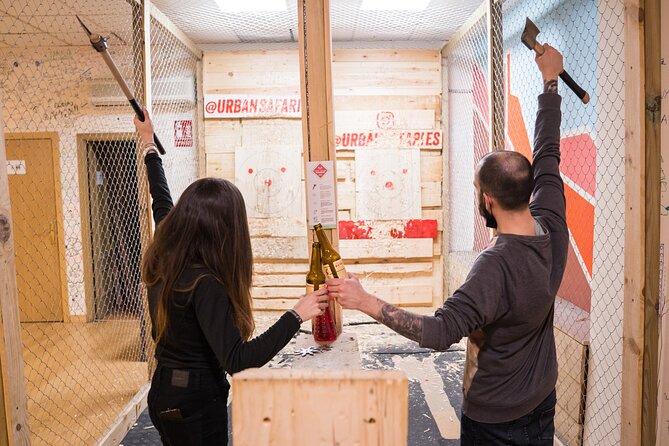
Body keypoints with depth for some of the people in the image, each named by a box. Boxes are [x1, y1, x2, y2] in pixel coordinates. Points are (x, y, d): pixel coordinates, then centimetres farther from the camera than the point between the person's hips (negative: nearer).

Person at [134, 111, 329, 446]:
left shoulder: (162, 257, -4)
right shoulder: (204, 283, -28)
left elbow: (162, 201, 13)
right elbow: (236, 359, -33)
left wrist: (149, 145, 27)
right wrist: (296, 315, -33)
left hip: (163, 393, 8)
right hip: (196, 402, -8)